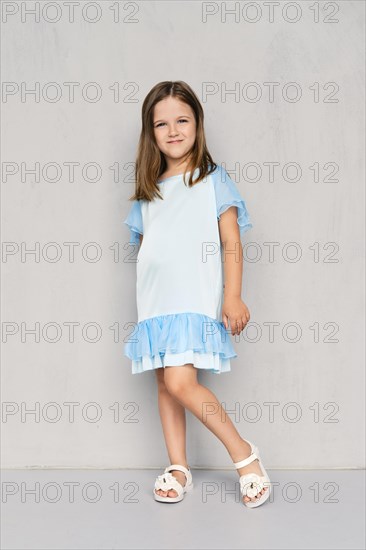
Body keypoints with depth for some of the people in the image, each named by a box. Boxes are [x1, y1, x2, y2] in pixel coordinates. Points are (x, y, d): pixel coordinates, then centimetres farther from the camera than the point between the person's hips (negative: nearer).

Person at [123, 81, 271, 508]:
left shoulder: (213, 180, 3)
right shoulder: (147, 192, 16)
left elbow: (231, 242, -3)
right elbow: (143, 250, 17)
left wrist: (233, 296, -12)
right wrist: (145, 305, 11)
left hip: (196, 301, -6)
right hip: (155, 304, 6)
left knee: (180, 382, -17)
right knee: (165, 384, 6)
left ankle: (243, 454, -1)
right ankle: (178, 468, 18)